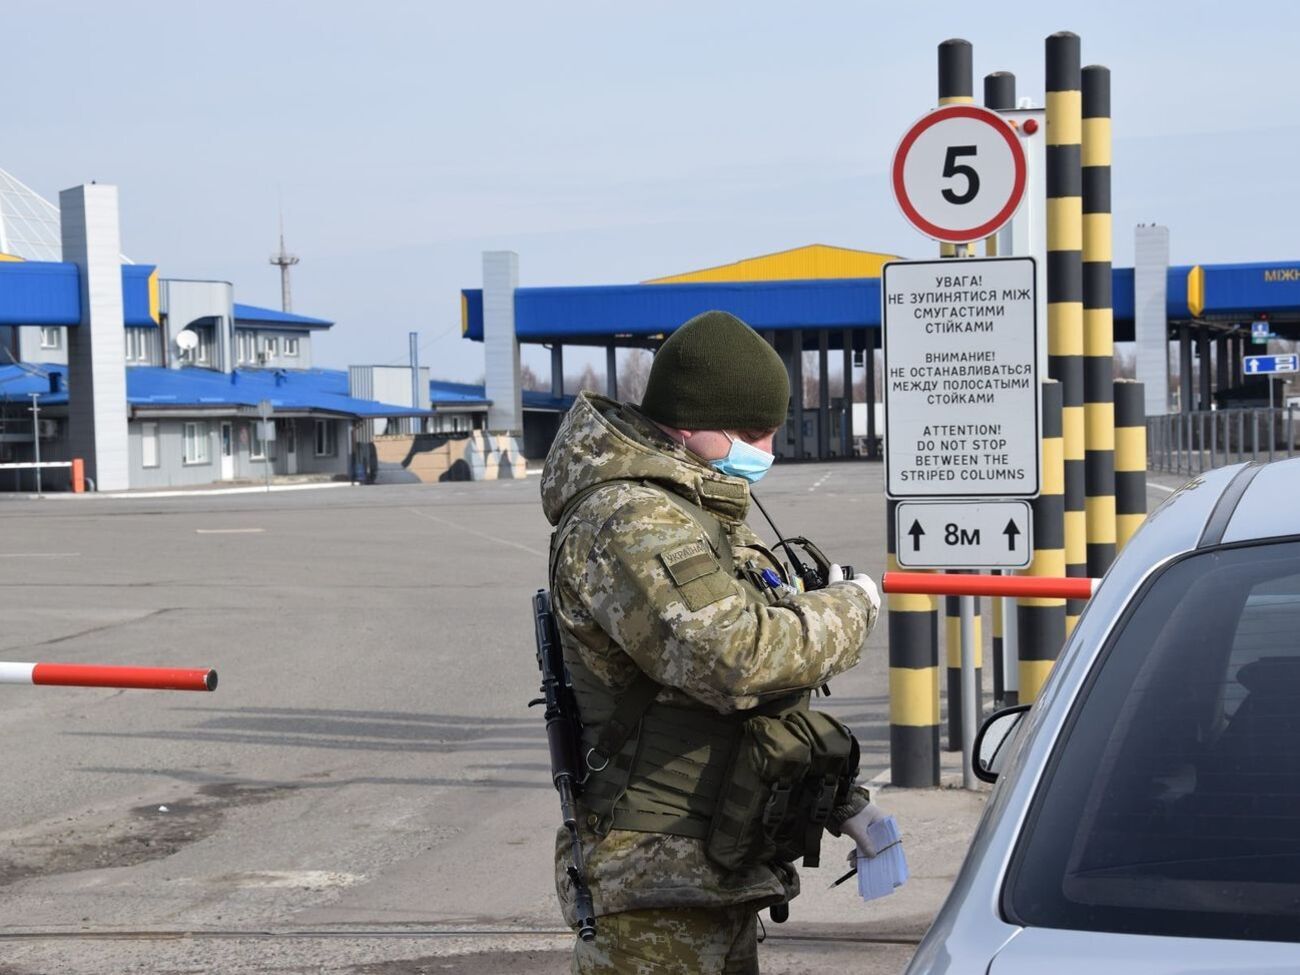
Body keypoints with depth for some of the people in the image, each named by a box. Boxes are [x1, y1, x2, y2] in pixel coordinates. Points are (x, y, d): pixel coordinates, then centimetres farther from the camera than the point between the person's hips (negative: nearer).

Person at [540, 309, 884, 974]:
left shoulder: (703, 517, 18)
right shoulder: (628, 522, -17)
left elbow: (767, 701, 26)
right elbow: (737, 656, -29)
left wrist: (843, 802, 17)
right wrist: (850, 608, -12)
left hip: (716, 875, 10)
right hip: (655, 882, -10)